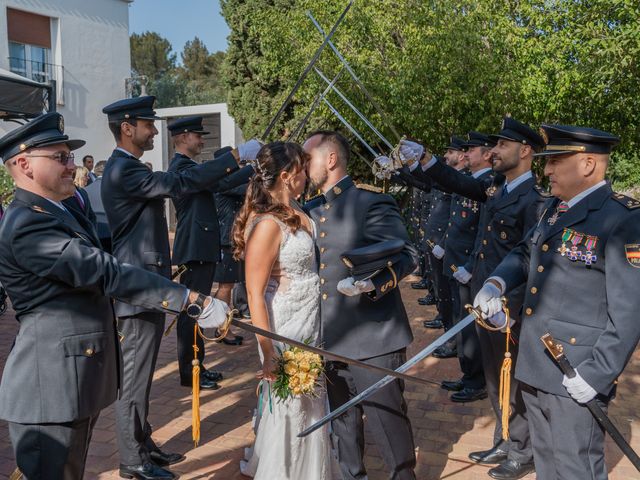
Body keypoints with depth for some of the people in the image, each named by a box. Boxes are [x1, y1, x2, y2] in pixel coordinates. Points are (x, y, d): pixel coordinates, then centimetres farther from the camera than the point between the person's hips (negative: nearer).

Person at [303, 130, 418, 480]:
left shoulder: (372, 203, -10)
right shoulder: (311, 210, 12)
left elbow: (407, 256, -16)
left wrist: (375, 282, -31)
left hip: (373, 338, -7)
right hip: (330, 339, 7)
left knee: (387, 421, 3)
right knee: (342, 422, 20)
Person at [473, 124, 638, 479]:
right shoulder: (555, 208, 9)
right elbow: (524, 253, 22)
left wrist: (598, 374, -20)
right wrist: (497, 282, 0)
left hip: (576, 376, -8)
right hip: (535, 366, 8)